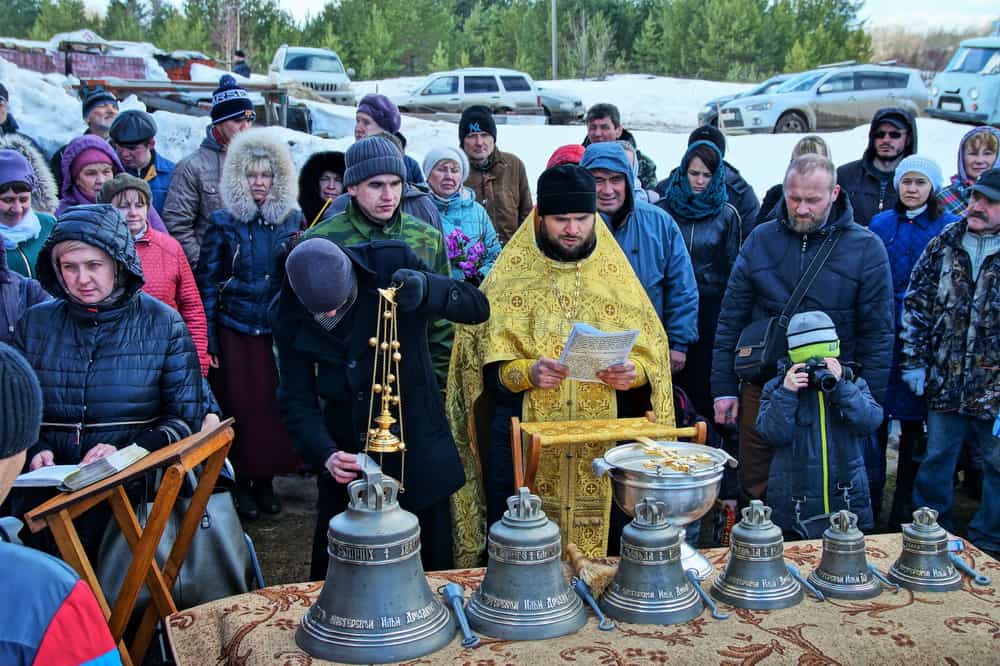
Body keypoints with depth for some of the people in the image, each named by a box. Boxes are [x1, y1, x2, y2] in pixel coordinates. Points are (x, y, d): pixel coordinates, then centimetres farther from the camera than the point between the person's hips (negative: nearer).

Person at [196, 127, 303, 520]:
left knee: (275, 405, 2)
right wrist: (207, 340, -4)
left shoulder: (293, 220, 7)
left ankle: (266, 480, 18)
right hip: (236, 330, -2)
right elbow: (207, 282, 0)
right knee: (240, 406, -1)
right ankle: (241, 483, 14)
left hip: (280, 330, 2)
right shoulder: (223, 223, 1)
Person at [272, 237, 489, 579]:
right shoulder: (288, 315, -8)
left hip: (417, 453, -2)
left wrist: (426, 288, -33)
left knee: (429, 571, 10)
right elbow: (296, 399, -6)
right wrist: (326, 454, -23)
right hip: (345, 453, 2)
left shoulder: (391, 262, -15)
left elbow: (478, 307, -13)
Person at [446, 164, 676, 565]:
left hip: (600, 447, 2)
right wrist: (526, 372, -22)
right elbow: (487, 366, -2)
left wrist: (632, 373, -14)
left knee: (593, 555, 7)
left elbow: (652, 351, 8)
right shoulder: (511, 277, 1)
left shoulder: (617, 277, 7)